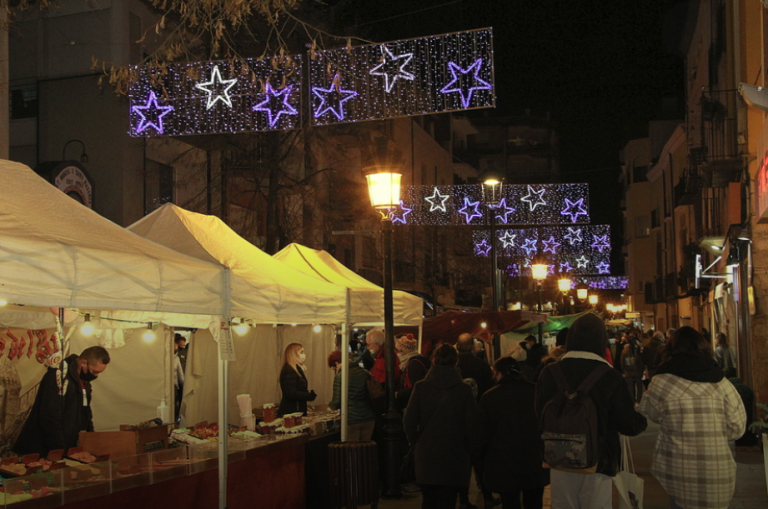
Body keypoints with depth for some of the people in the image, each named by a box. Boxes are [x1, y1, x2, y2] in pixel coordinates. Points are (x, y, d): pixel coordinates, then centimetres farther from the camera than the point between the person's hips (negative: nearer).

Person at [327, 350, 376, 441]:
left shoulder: (339, 376, -9)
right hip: (369, 418, 5)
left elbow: (336, 403, -7)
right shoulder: (365, 373, 7)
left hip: (351, 420, -5)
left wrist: (330, 405, 14)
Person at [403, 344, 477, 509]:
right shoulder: (464, 390, -8)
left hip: (426, 456, 1)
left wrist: (415, 442, 11)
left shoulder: (420, 387, -6)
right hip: (454, 458, -1)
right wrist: (468, 449, 9)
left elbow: (409, 421, -6)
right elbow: (471, 423, -7)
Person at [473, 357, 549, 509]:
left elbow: (480, 435, -4)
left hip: (504, 468, -2)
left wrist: (479, 463, 7)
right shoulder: (536, 392, -4)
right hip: (535, 466, 2)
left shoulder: (489, 397, -8)